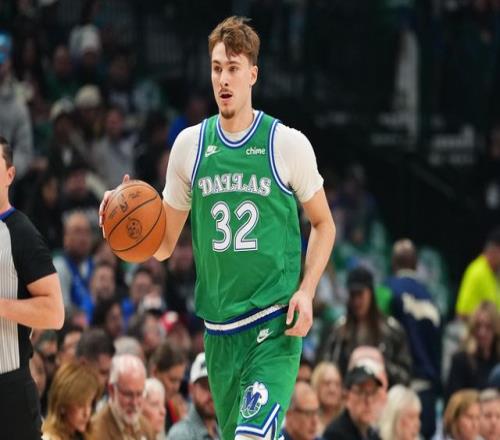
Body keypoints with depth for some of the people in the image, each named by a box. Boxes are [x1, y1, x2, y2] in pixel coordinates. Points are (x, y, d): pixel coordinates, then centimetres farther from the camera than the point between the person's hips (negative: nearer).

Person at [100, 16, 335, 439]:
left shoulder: (288, 143, -2)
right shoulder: (189, 145, 7)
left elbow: (323, 224, 9)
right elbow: (164, 245, 12)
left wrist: (306, 291, -6)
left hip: (276, 325, -4)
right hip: (219, 327, 4)